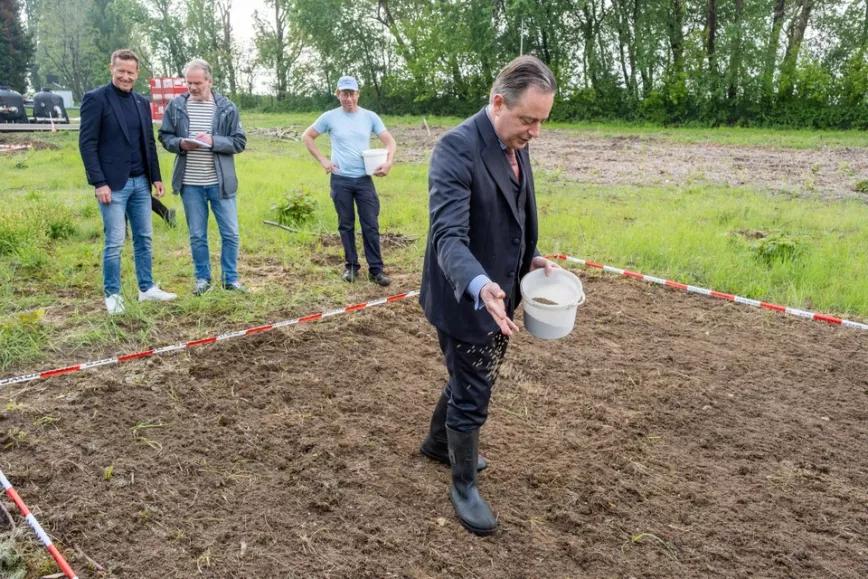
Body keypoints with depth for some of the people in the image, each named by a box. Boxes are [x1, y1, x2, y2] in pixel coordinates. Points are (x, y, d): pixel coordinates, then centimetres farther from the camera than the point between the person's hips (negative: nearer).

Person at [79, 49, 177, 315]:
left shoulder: (142, 102, 12)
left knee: (143, 239, 11)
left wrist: (156, 177, 11)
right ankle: (112, 295, 10)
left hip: (140, 182, 6)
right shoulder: (95, 98, -6)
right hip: (113, 184, -6)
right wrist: (99, 183, -15)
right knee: (114, 242, -2)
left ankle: (147, 289, 21)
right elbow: (87, 143, -10)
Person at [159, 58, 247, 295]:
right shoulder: (176, 105, 2)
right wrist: (180, 143, -13)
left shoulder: (226, 107, -2)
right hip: (190, 184, 1)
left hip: (220, 182, -1)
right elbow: (165, 137, 9)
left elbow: (239, 142, -2)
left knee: (230, 233, 5)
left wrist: (214, 141, -18)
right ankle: (202, 278, 26)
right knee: (197, 235, 11)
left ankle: (230, 278, 20)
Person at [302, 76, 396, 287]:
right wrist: (322, 160, 0)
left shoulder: (370, 117, 2)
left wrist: (389, 162, -15)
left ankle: (375, 269, 4)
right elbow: (307, 137, 9)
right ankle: (351, 266, 19)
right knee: (346, 225, 8)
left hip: (364, 179, 0)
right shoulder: (330, 117, 0)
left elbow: (389, 141, 3)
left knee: (371, 225, -1)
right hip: (340, 180, 0)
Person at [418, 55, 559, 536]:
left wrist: (531, 257, 3)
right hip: (467, 299, -8)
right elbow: (448, 236, -33)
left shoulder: (516, 146, 3)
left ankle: (438, 443, 50)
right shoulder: (456, 148, -24)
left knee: (470, 382, 24)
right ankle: (463, 486, 30)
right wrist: (480, 286, -49)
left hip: (500, 296, 8)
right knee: (471, 396, 7)